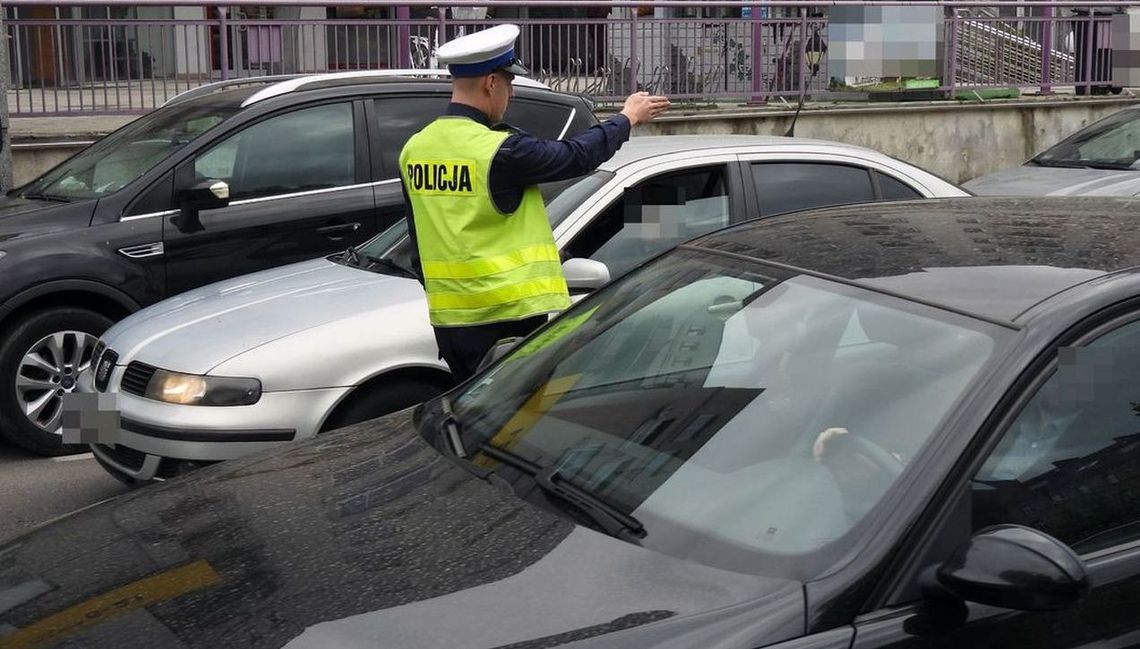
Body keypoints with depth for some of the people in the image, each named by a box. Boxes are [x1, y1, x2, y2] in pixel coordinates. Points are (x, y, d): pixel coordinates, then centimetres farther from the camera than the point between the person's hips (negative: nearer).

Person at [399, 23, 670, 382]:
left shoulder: (413, 150, 6)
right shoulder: (500, 151, -17)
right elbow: (577, 155, -3)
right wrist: (627, 117, 13)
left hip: (448, 317, 8)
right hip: (506, 316, -8)